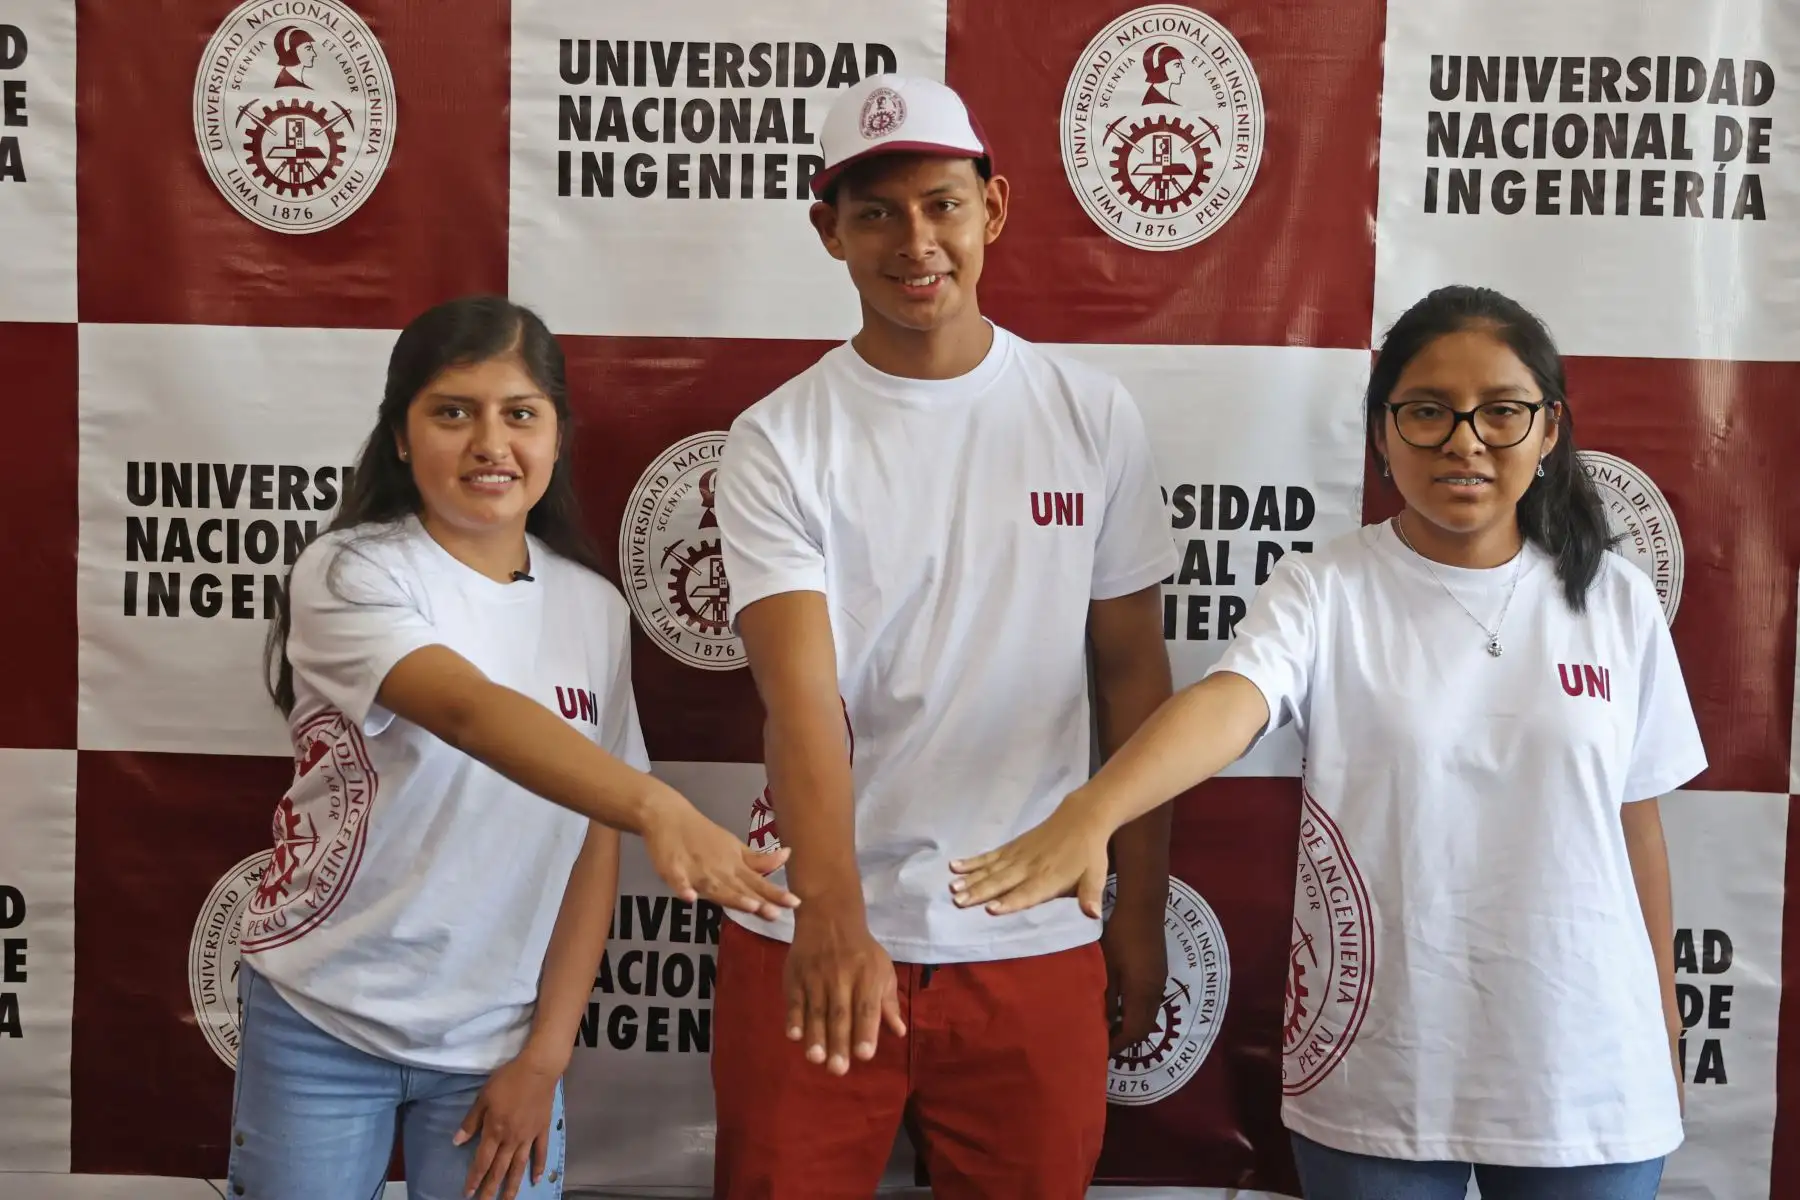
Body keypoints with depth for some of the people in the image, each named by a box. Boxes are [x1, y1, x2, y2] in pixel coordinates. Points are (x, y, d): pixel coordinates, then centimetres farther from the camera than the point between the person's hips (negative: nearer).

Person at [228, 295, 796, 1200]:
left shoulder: (594, 610, -1)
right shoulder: (349, 573, -14)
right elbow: (472, 714, -33)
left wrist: (545, 1053, -3)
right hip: (321, 1020, -3)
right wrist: (657, 808, -48)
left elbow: (592, 843, 2)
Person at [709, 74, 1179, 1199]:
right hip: (816, 935, -1)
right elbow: (802, 693, -18)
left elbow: (1133, 672, 6)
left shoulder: (1094, 417, 0)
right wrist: (831, 911, -33)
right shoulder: (779, 441, -6)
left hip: (1035, 941, 2)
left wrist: (1141, 909, 6)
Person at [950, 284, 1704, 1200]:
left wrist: (1663, 1033, 13)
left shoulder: (1615, 598, 0)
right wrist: (1089, 812, -47)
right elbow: (1224, 704, -28)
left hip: (1585, 1078, 2)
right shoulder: (1324, 591, -9)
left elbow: (1635, 826, 7)